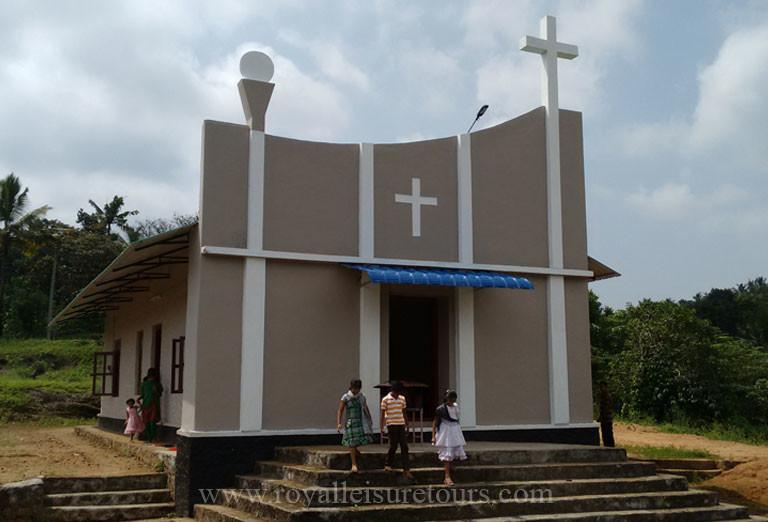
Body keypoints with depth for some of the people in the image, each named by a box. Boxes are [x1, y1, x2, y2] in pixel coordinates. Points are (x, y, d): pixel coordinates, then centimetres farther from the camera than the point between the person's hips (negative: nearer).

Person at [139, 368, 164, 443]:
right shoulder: (144, 384, 8)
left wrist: (156, 391, -12)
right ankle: (149, 438, 10)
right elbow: (142, 395, 10)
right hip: (146, 405, 2)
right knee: (147, 422, 2)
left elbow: (160, 394, 8)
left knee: (153, 421, -14)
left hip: (155, 405, -2)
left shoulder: (157, 384, 7)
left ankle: (153, 437, -6)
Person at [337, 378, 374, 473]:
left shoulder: (362, 396, 6)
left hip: (362, 421, 4)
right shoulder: (345, 397, -5)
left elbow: (366, 408, 19)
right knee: (352, 442, -5)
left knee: (365, 438, -6)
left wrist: (370, 420, 25)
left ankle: (354, 449, 28)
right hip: (351, 422, -3)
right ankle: (354, 464, 2)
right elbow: (340, 411, -5)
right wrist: (338, 423, -14)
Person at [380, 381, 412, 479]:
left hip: (401, 425, 4)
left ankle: (406, 469, -2)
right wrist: (382, 427, -8)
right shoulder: (385, 399, -3)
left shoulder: (402, 398, 12)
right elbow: (382, 414, -3)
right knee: (393, 445, -7)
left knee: (404, 446, -2)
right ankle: (388, 465, 14)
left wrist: (407, 426, 17)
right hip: (391, 424, -4)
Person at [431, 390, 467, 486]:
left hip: (455, 431, 6)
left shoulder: (456, 406, 6)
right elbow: (435, 422, -5)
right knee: (448, 453, -9)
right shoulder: (441, 409, -9)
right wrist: (433, 436, -11)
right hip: (446, 432, -6)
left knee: (457, 453, 3)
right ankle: (447, 477, -8)